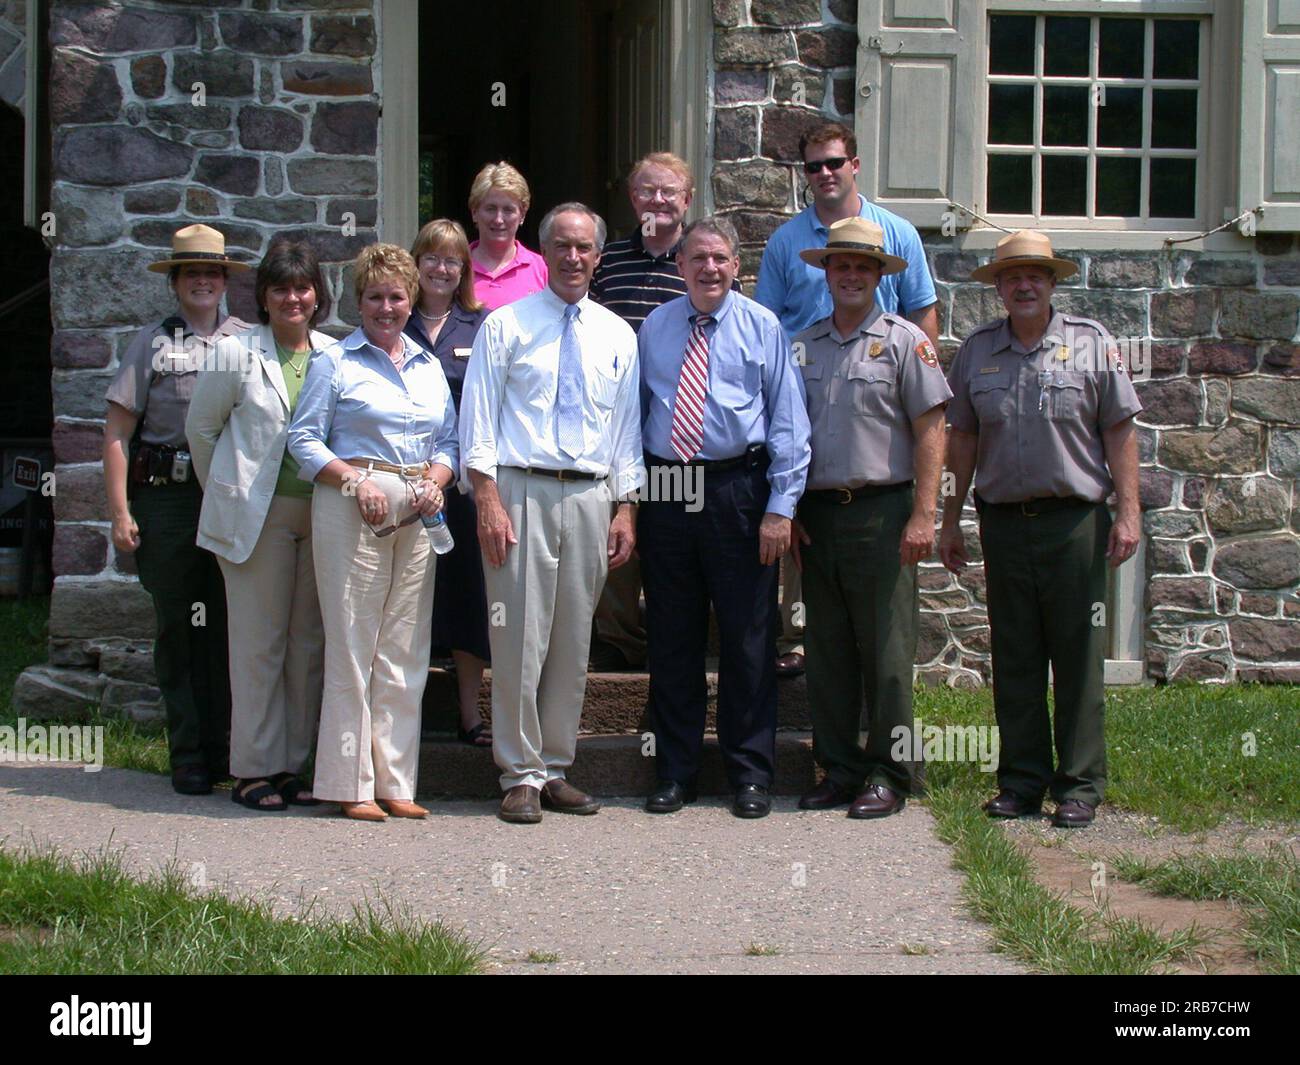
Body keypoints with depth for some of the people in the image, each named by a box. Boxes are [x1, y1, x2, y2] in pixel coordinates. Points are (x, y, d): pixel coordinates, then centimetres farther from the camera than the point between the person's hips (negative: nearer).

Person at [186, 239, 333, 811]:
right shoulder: (236, 353, 0)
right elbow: (200, 427, 8)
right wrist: (227, 492, 11)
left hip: (321, 513, 3)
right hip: (257, 515, -3)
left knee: (309, 641, 6)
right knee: (259, 641, -2)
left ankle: (293, 765, 14)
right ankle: (253, 770, 5)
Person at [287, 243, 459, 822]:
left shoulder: (429, 366, 18)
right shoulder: (334, 362, 4)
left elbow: (450, 440, 19)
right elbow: (304, 438, -1)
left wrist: (436, 481, -1)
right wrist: (354, 480, -13)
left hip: (418, 513, 5)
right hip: (352, 509, -5)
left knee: (406, 651, 4)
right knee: (352, 644, -6)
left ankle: (395, 782, 9)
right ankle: (349, 784, -1)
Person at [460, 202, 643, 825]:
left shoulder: (617, 336, 13)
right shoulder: (506, 326, 3)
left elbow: (626, 429, 15)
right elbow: (479, 421, -2)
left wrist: (625, 509, 7)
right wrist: (488, 502, -11)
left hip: (590, 497, 4)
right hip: (521, 492, -3)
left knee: (573, 643, 8)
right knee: (520, 640, -4)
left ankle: (556, 770, 18)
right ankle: (521, 776, 5)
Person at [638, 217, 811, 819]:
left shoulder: (762, 328, 2)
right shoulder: (653, 329, 11)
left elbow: (788, 422, -1)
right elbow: (635, 413, 14)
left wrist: (781, 505, -9)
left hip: (738, 492, -2)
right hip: (664, 492, 3)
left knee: (748, 639, 2)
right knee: (671, 639, 9)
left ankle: (750, 774, 13)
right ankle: (675, 773, 20)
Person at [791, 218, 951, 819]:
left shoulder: (903, 341, 1)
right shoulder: (802, 346, 13)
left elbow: (930, 431, -3)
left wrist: (923, 516, -11)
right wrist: (787, 512, 9)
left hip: (881, 511, -4)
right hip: (816, 514, 4)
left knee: (885, 651, -2)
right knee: (827, 650, 8)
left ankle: (888, 775, 4)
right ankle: (838, 769, 17)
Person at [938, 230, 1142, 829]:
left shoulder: (1090, 343, 2)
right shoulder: (977, 351, 9)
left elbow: (1119, 430, 1)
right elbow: (962, 437, 13)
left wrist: (1127, 511, -6)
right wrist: (951, 520, 11)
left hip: (1075, 518, -3)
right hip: (1003, 521, 3)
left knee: (1078, 657, 0)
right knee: (1014, 659, 8)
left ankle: (1080, 784, 7)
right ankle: (1023, 778, 17)